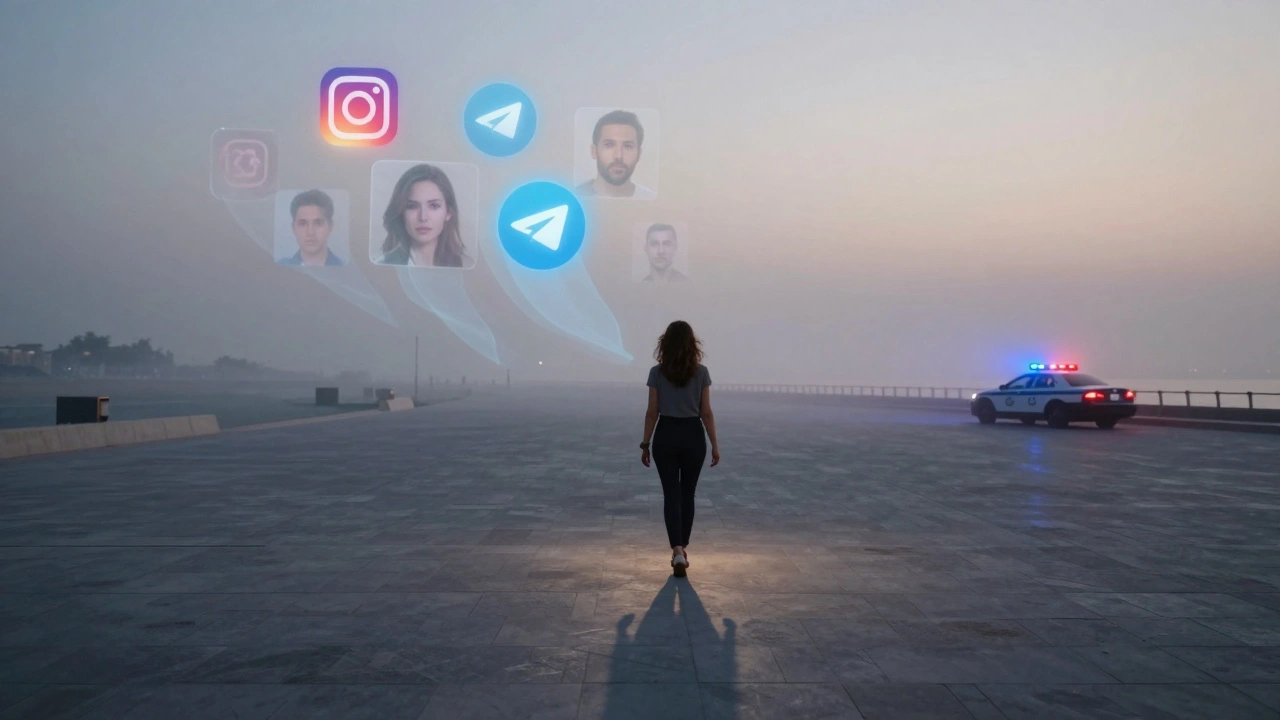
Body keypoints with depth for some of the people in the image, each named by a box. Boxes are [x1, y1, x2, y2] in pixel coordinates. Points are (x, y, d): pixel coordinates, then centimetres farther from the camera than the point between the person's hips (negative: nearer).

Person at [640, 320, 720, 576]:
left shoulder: (657, 372, -6)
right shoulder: (701, 372, -5)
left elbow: (652, 412, -4)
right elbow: (706, 412, -4)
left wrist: (645, 444, 4)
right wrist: (714, 444, 3)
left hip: (666, 436, -1)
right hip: (693, 435, 1)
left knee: (671, 495, 2)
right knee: (687, 494, 15)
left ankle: (677, 551, -13)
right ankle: (683, 547, 24)